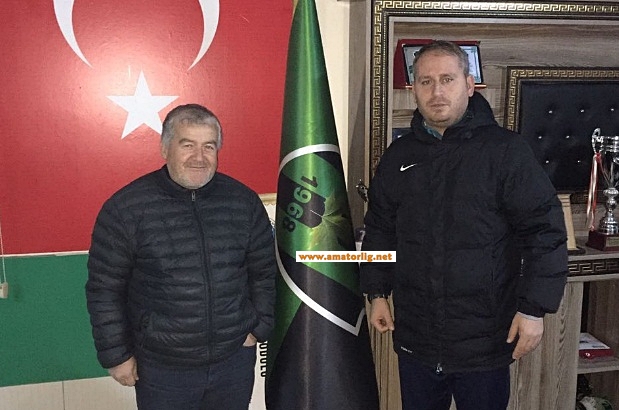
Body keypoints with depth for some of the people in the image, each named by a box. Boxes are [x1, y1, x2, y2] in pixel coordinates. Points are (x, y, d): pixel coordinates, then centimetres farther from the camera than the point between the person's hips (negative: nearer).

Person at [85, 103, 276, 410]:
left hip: (235, 360, 3)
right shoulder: (125, 209, -11)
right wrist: (116, 355, -4)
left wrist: (259, 328, 4)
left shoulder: (244, 201, -3)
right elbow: (105, 289, -6)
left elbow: (266, 271, 7)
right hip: (161, 369, -2)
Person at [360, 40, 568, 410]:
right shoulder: (399, 156, 5)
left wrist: (534, 309, -13)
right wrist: (378, 293, 11)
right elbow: (380, 230, 13)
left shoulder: (505, 150, -9)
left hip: (485, 340, -3)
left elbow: (545, 232, -10)